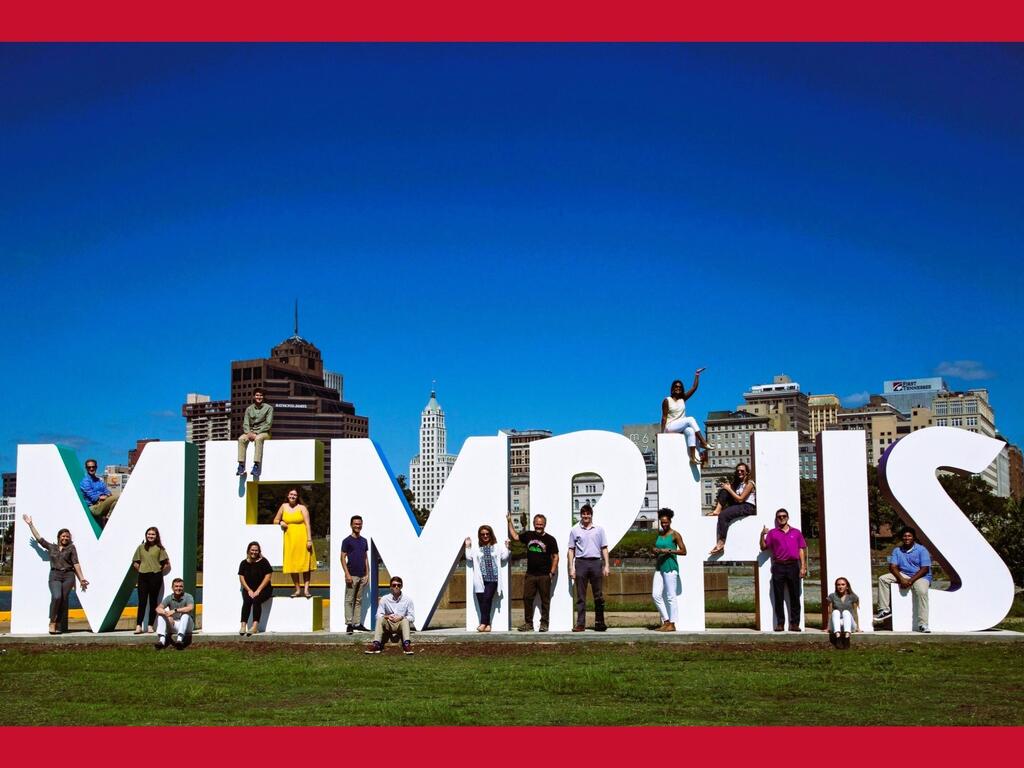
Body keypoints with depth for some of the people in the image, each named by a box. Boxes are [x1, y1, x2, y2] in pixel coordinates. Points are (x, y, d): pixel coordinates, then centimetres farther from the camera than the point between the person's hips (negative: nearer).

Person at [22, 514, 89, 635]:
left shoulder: (71, 548, 10)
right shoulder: (51, 547, 15)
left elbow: (76, 563, 6)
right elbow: (38, 538, 15)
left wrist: (81, 578, 0)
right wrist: (30, 524, 13)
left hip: (68, 576, 0)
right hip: (55, 576, 0)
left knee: (64, 600, -5)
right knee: (56, 597, -22)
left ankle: (57, 625, 3)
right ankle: (52, 622, -10)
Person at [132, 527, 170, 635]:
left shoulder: (159, 548, 2)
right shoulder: (141, 548, 9)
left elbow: (167, 564, 2)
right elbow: (135, 563, 14)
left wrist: (159, 571, 0)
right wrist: (140, 570, 3)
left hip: (155, 577, -2)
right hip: (143, 577, 2)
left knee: (153, 601, 4)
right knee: (142, 601, -3)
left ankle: (150, 626, 8)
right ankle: (138, 626, -5)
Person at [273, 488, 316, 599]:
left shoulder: (302, 508, -2)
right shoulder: (284, 506, 8)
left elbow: (308, 524, -6)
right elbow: (275, 520, 18)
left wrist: (309, 540, -13)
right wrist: (280, 523, -5)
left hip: (302, 538, -3)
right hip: (289, 539, 3)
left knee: (305, 564, -4)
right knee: (292, 565, 3)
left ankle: (306, 589, -2)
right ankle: (297, 590, 10)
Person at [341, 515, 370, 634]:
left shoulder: (364, 541, 13)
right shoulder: (347, 540, -4)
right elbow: (343, 558, -7)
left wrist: (367, 573, 10)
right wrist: (347, 574, -14)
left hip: (362, 575, 6)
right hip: (352, 575, -6)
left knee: (359, 600, 9)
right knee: (349, 600, -3)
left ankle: (357, 623, 14)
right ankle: (349, 624, 0)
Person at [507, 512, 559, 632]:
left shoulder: (550, 539, -2)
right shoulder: (528, 535, 8)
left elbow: (555, 556, 0)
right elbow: (515, 536, 23)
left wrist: (552, 572, -7)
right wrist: (510, 522, 20)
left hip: (544, 575, -3)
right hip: (530, 574, 3)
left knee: (545, 600, 2)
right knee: (527, 598, 4)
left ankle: (544, 623, 9)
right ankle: (528, 623, 12)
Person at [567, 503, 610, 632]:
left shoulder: (599, 529, 9)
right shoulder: (575, 530, 8)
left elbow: (604, 548, 10)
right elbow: (571, 549, 8)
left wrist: (606, 565, 2)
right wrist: (571, 567, 0)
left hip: (596, 563, 1)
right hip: (581, 563, -1)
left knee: (599, 595, 3)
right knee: (581, 596, 1)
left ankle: (599, 622, 11)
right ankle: (580, 623, 2)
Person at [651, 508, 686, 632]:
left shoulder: (675, 535, -5)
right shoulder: (659, 534, 14)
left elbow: (683, 551, -7)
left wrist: (669, 551, -17)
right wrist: (656, 550, 2)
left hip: (670, 567, -7)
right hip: (659, 567, 7)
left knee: (670, 596, -4)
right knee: (656, 594, 2)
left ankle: (672, 624, 2)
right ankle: (666, 621, 12)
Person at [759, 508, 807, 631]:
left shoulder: (796, 532, 13)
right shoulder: (772, 533, 11)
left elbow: (801, 550, 10)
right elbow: (763, 548, 8)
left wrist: (803, 567, 1)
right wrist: (762, 535, -8)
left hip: (793, 566, 0)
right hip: (778, 567, 0)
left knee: (795, 596, -1)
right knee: (778, 597, -1)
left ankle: (794, 623, 1)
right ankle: (780, 623, 1)